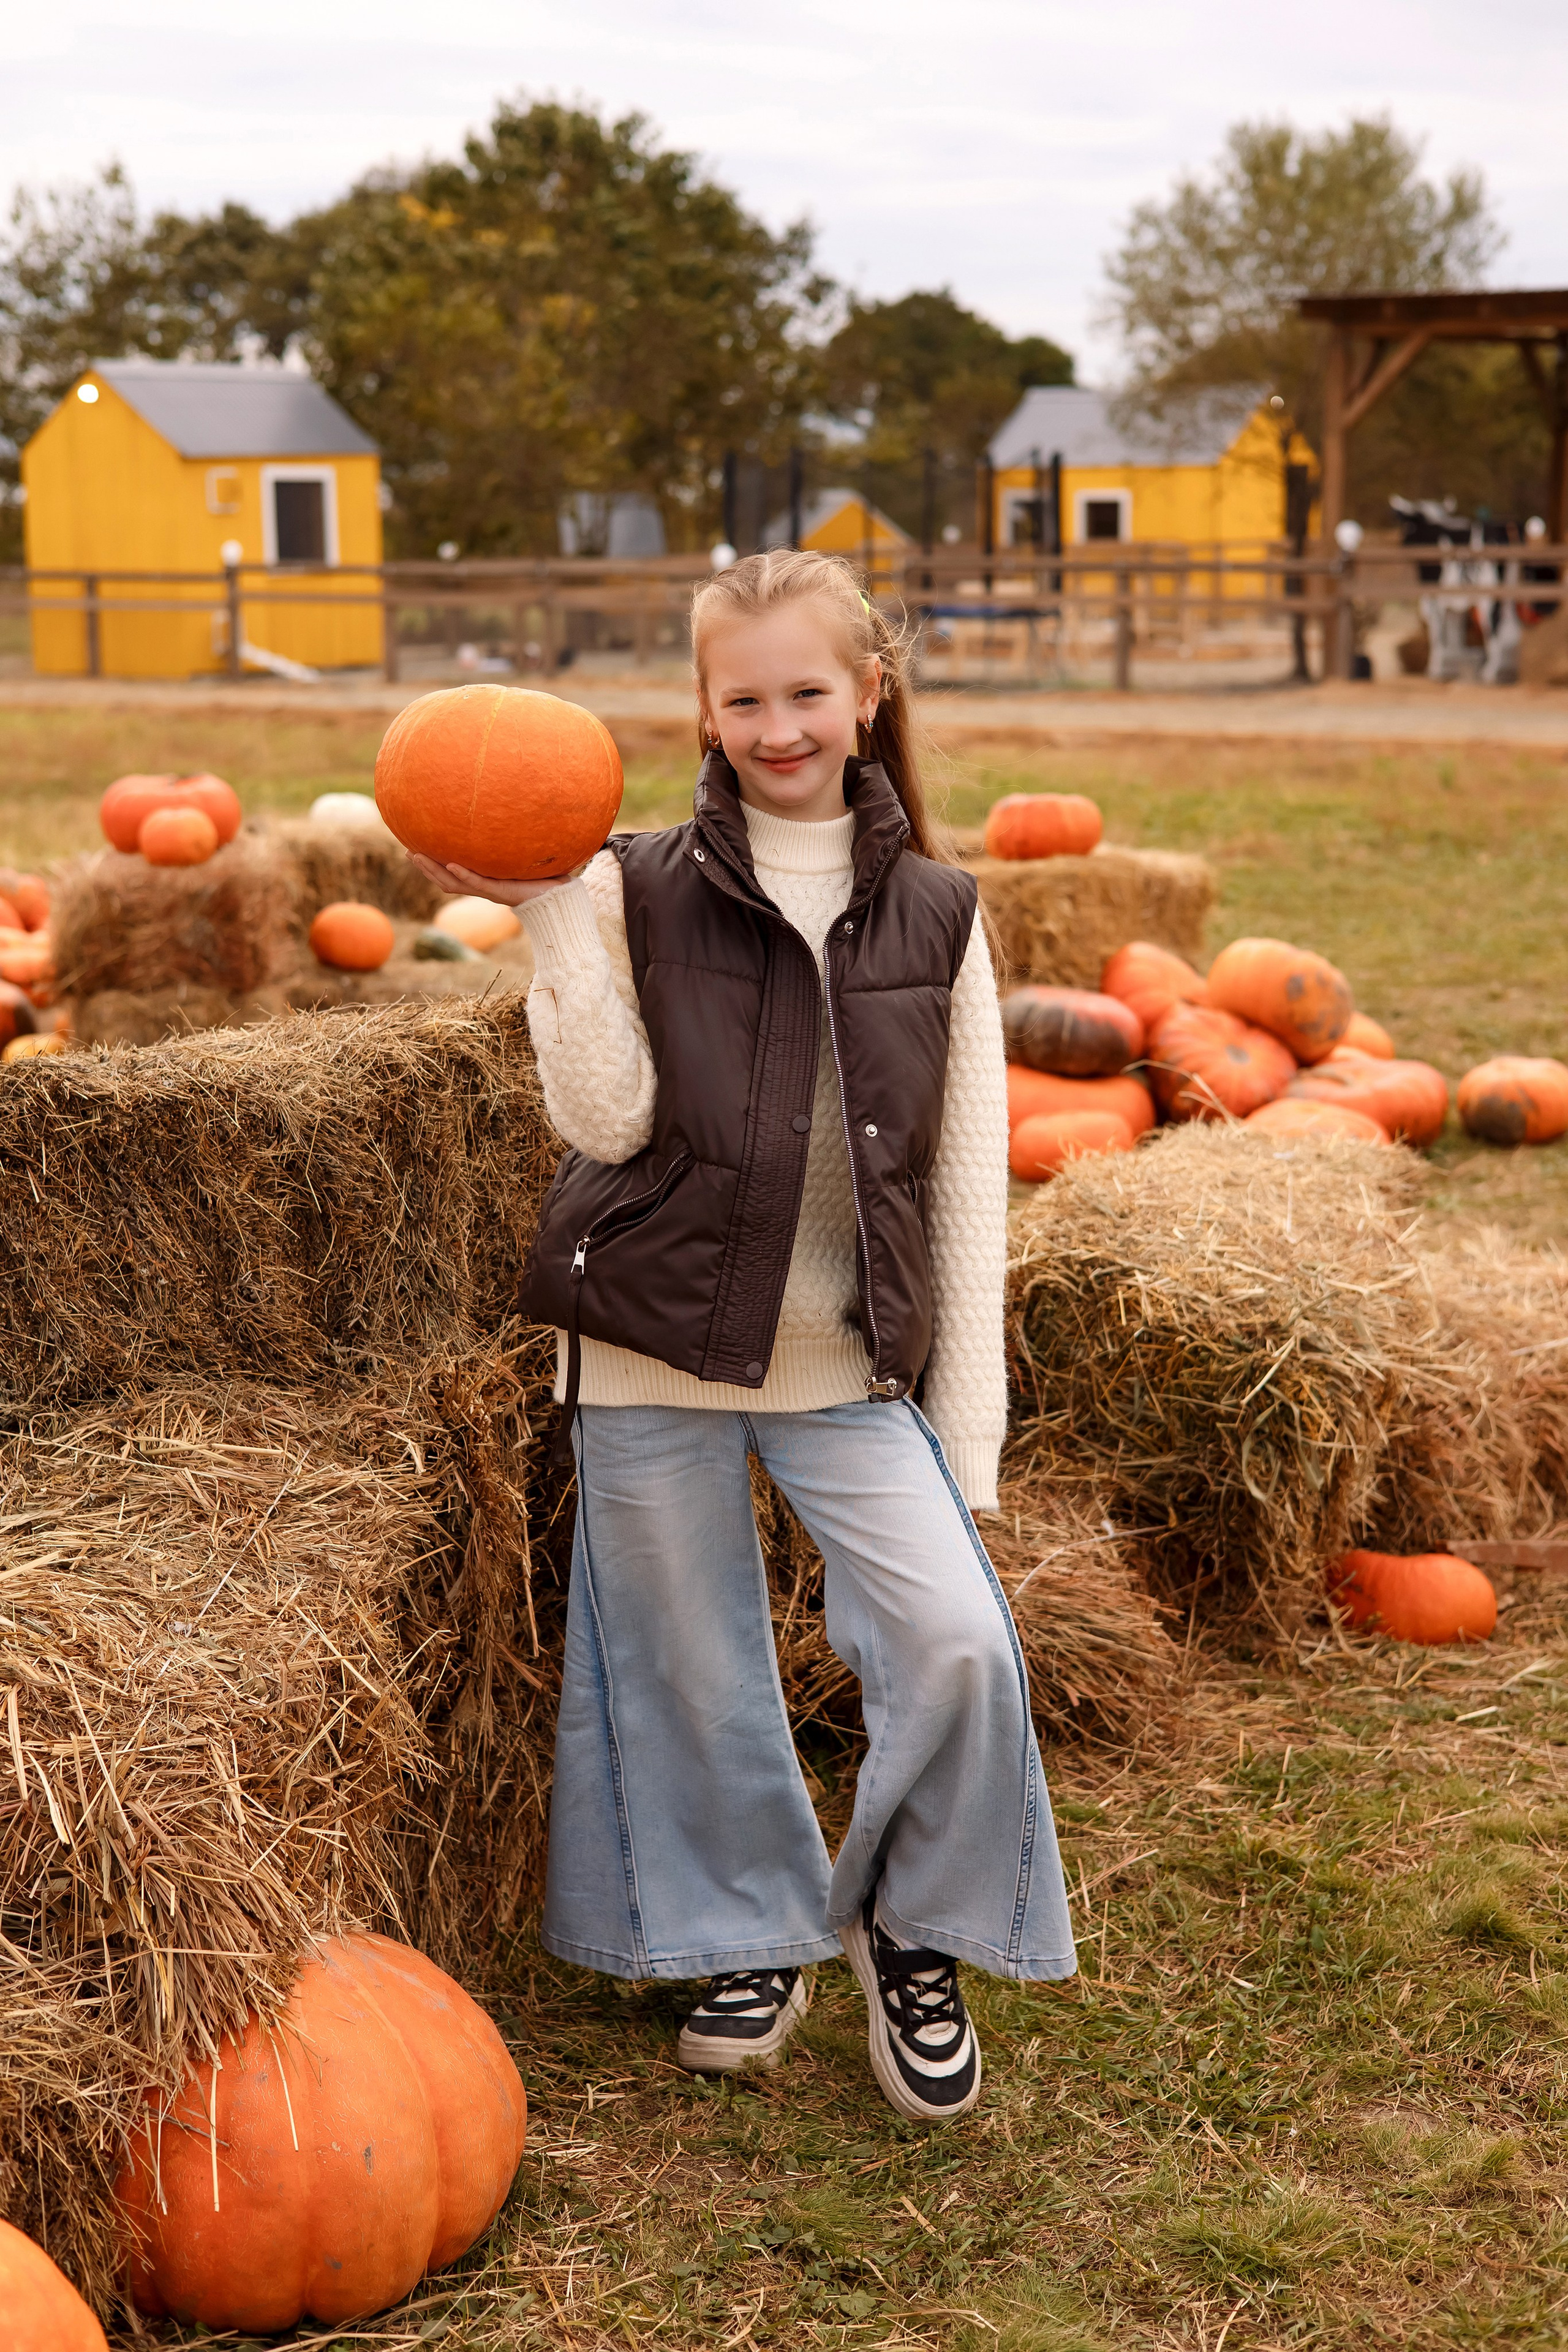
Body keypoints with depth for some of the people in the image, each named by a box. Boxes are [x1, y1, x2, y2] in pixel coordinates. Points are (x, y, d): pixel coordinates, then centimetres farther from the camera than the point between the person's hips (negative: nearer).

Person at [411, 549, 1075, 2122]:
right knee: (692, 1670, 10)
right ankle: (749, 1937, 35)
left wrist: (968, 1419, 1)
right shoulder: (637, 891, -3)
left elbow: (968, 1177, 4)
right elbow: (609, 1118, -12)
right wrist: (550, 916, -17)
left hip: (857, 1366, 1)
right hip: (659, 1348, -1)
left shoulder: (934, 913, 3)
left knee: (958, 1643, -12)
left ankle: (914, 1935, 13)